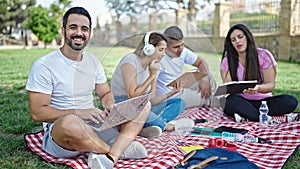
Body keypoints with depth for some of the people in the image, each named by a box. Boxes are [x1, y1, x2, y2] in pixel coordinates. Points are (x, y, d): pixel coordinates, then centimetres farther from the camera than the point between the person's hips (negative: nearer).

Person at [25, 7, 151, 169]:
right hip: (59, 133, -6)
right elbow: (37, 113, -14)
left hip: (95, 127, 7)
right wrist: (79, 113, -24)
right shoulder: (43, 65, -9)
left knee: (144, 104, -6)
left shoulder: (93, 61, 10)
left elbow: (105, 94, 16)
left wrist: (110, 105, -10)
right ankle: (120, 149, -14)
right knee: (70, 122, -43)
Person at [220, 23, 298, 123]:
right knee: (230, 102, -36)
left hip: (263, 101, 1)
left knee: (291, 101, -27)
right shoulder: (227, 60, 2)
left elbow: (271, 85, -6)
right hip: (241, 101, 0)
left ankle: (245, 115, -33)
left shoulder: (264, 55, -2)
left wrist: (257, 88, -30)